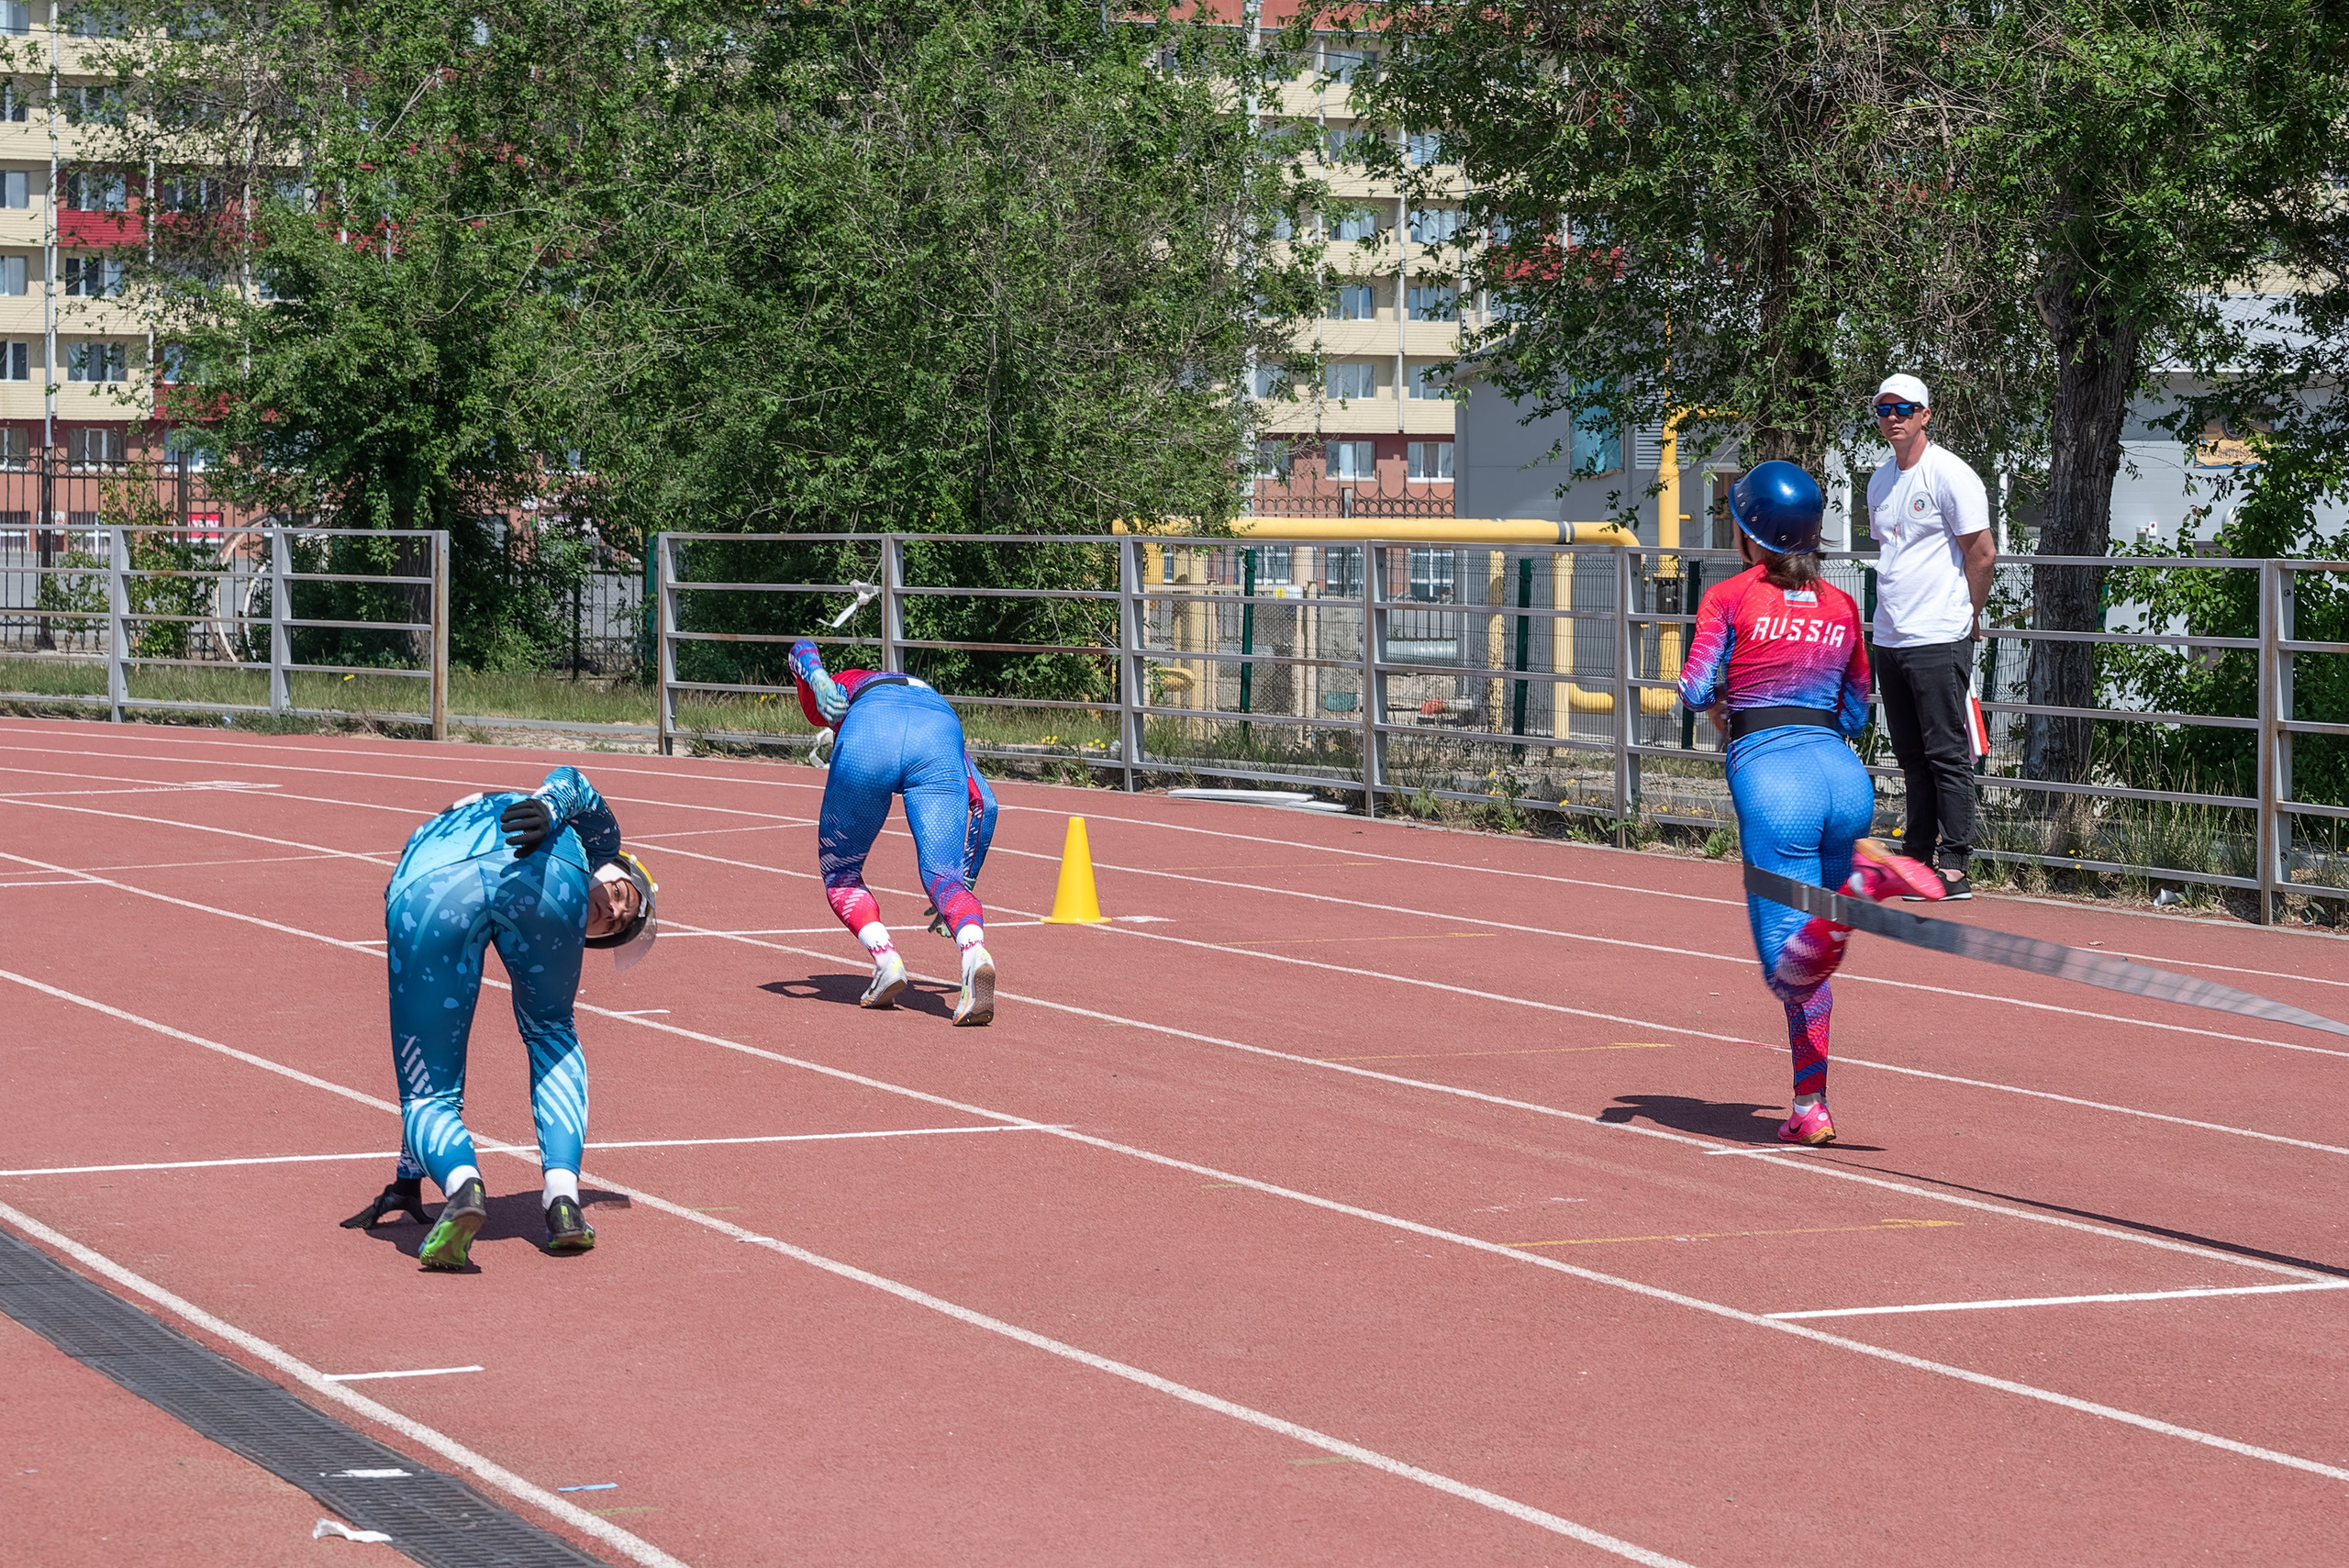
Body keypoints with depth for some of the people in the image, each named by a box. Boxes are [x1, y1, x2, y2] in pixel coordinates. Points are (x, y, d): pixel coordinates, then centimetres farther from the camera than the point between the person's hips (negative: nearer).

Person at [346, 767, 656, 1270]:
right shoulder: (594, 836, 41)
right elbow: (569, 780, 15)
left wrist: (408, 1180, 49)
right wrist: (548, 810, -8)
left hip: (427, 887, 2)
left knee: (429, 1093, 13)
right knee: (551, 1035, 28)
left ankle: (460, 1181, -21)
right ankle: (563, 1197, 9)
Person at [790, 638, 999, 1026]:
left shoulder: (844, 685, 41)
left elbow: (801, 648, 17)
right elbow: (984, 803, 33)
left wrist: (818, 680, -3)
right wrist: (966, 882, 37)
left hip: (868, 740, -1)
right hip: (938, 736, 1)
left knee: (840, 874, 18)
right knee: (943, 877, -4)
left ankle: (885, 959, -3)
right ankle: (974, 953, -34)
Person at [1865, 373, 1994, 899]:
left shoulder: (1950, 474, -9)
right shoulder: (1880, 481, 15)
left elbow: (1982, 553, -8)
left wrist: (1967, 618, 0)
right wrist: (1894, 614, 17)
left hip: (1938, 640, -8)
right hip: (1890, 639, 8)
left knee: (1946, 753, -6)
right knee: (1911, 755, 11)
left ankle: (1955, 865, -5)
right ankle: (1916, 856, 16)